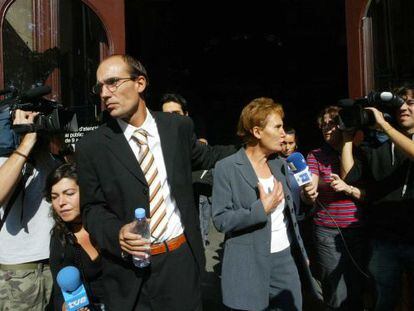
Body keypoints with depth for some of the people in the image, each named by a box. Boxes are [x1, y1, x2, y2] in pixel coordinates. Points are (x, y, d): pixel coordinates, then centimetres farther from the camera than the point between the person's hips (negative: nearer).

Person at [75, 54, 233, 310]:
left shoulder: (179, 126, -2)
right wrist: (117, 233, -19)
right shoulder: (91, 146, -7)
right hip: (131, 270, -1)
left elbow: (203, 157, 16)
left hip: (183, 257, 2)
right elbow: (92, 208, 0)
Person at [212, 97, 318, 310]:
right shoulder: (227, 168, -11)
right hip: (249, 267, -5)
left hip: (286, 260, 6)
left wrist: (302, 253, 17)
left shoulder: (280, 164, 8)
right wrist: (261, 209, -22)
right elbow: (220, 220, -15)